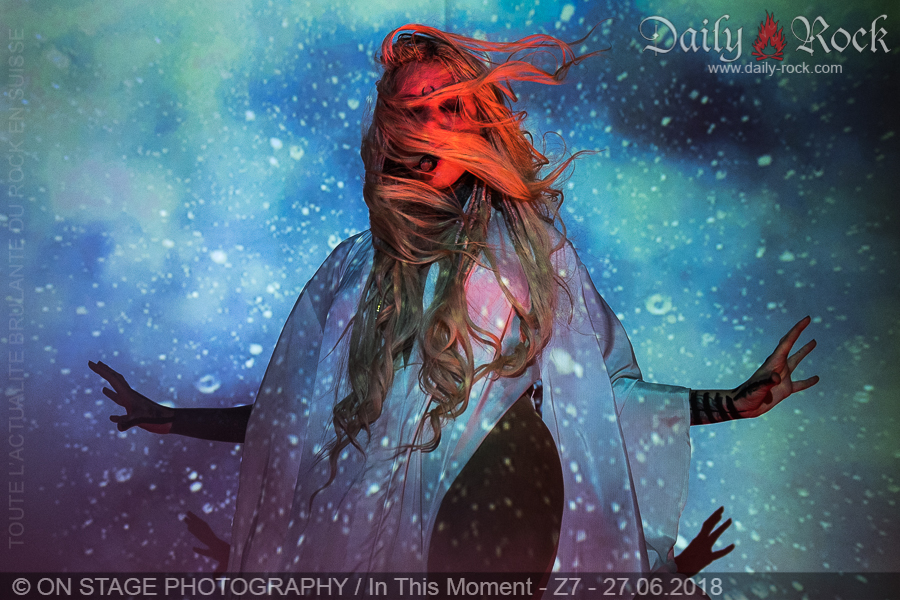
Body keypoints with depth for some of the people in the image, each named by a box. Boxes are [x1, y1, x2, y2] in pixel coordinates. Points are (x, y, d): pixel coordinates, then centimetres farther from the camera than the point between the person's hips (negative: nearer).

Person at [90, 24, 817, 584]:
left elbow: (604, 394, 5)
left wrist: (740, 400, 1)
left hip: (514, 506, -1)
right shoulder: (357, 269, 6)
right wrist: (170, 418, 14)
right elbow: (290, 413, 12)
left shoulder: (534, 252, 3)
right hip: (388, 526, 1)